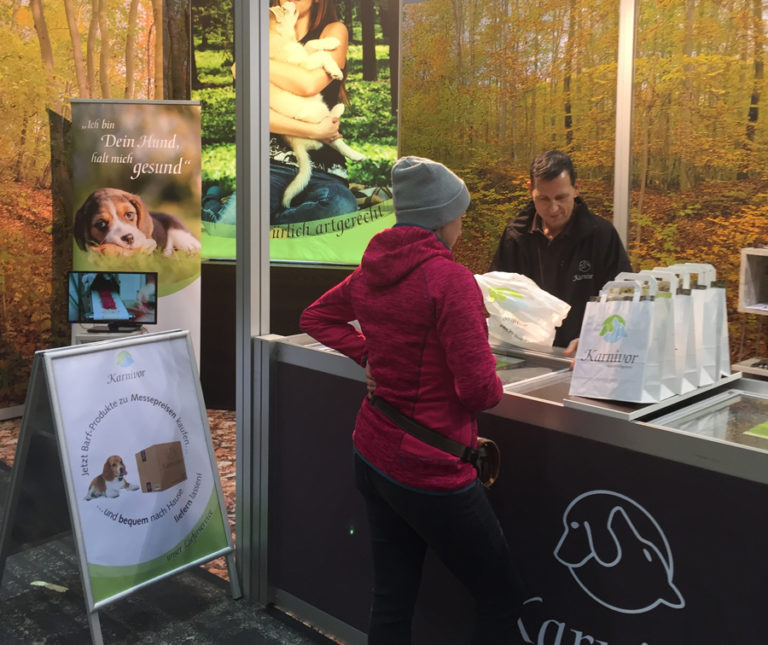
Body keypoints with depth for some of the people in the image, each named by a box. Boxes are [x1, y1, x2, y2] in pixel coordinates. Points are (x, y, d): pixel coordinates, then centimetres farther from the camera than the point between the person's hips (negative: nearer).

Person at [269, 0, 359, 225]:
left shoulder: (333, 32, 13)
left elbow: (309, 84, -9)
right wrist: (314, 131, -9)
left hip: (321, 166, 0)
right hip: (271, 161, 0)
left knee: (342, 207, -36)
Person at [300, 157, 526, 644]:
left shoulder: (372, 270, 4)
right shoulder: (450, 278, -20)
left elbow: (316, 318, 22)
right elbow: (480, 389, -22)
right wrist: (492, 388, 1)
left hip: (372, 454, 8)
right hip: (430, 472, -8)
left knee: (392, 601, 17)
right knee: (503, 600, 11)